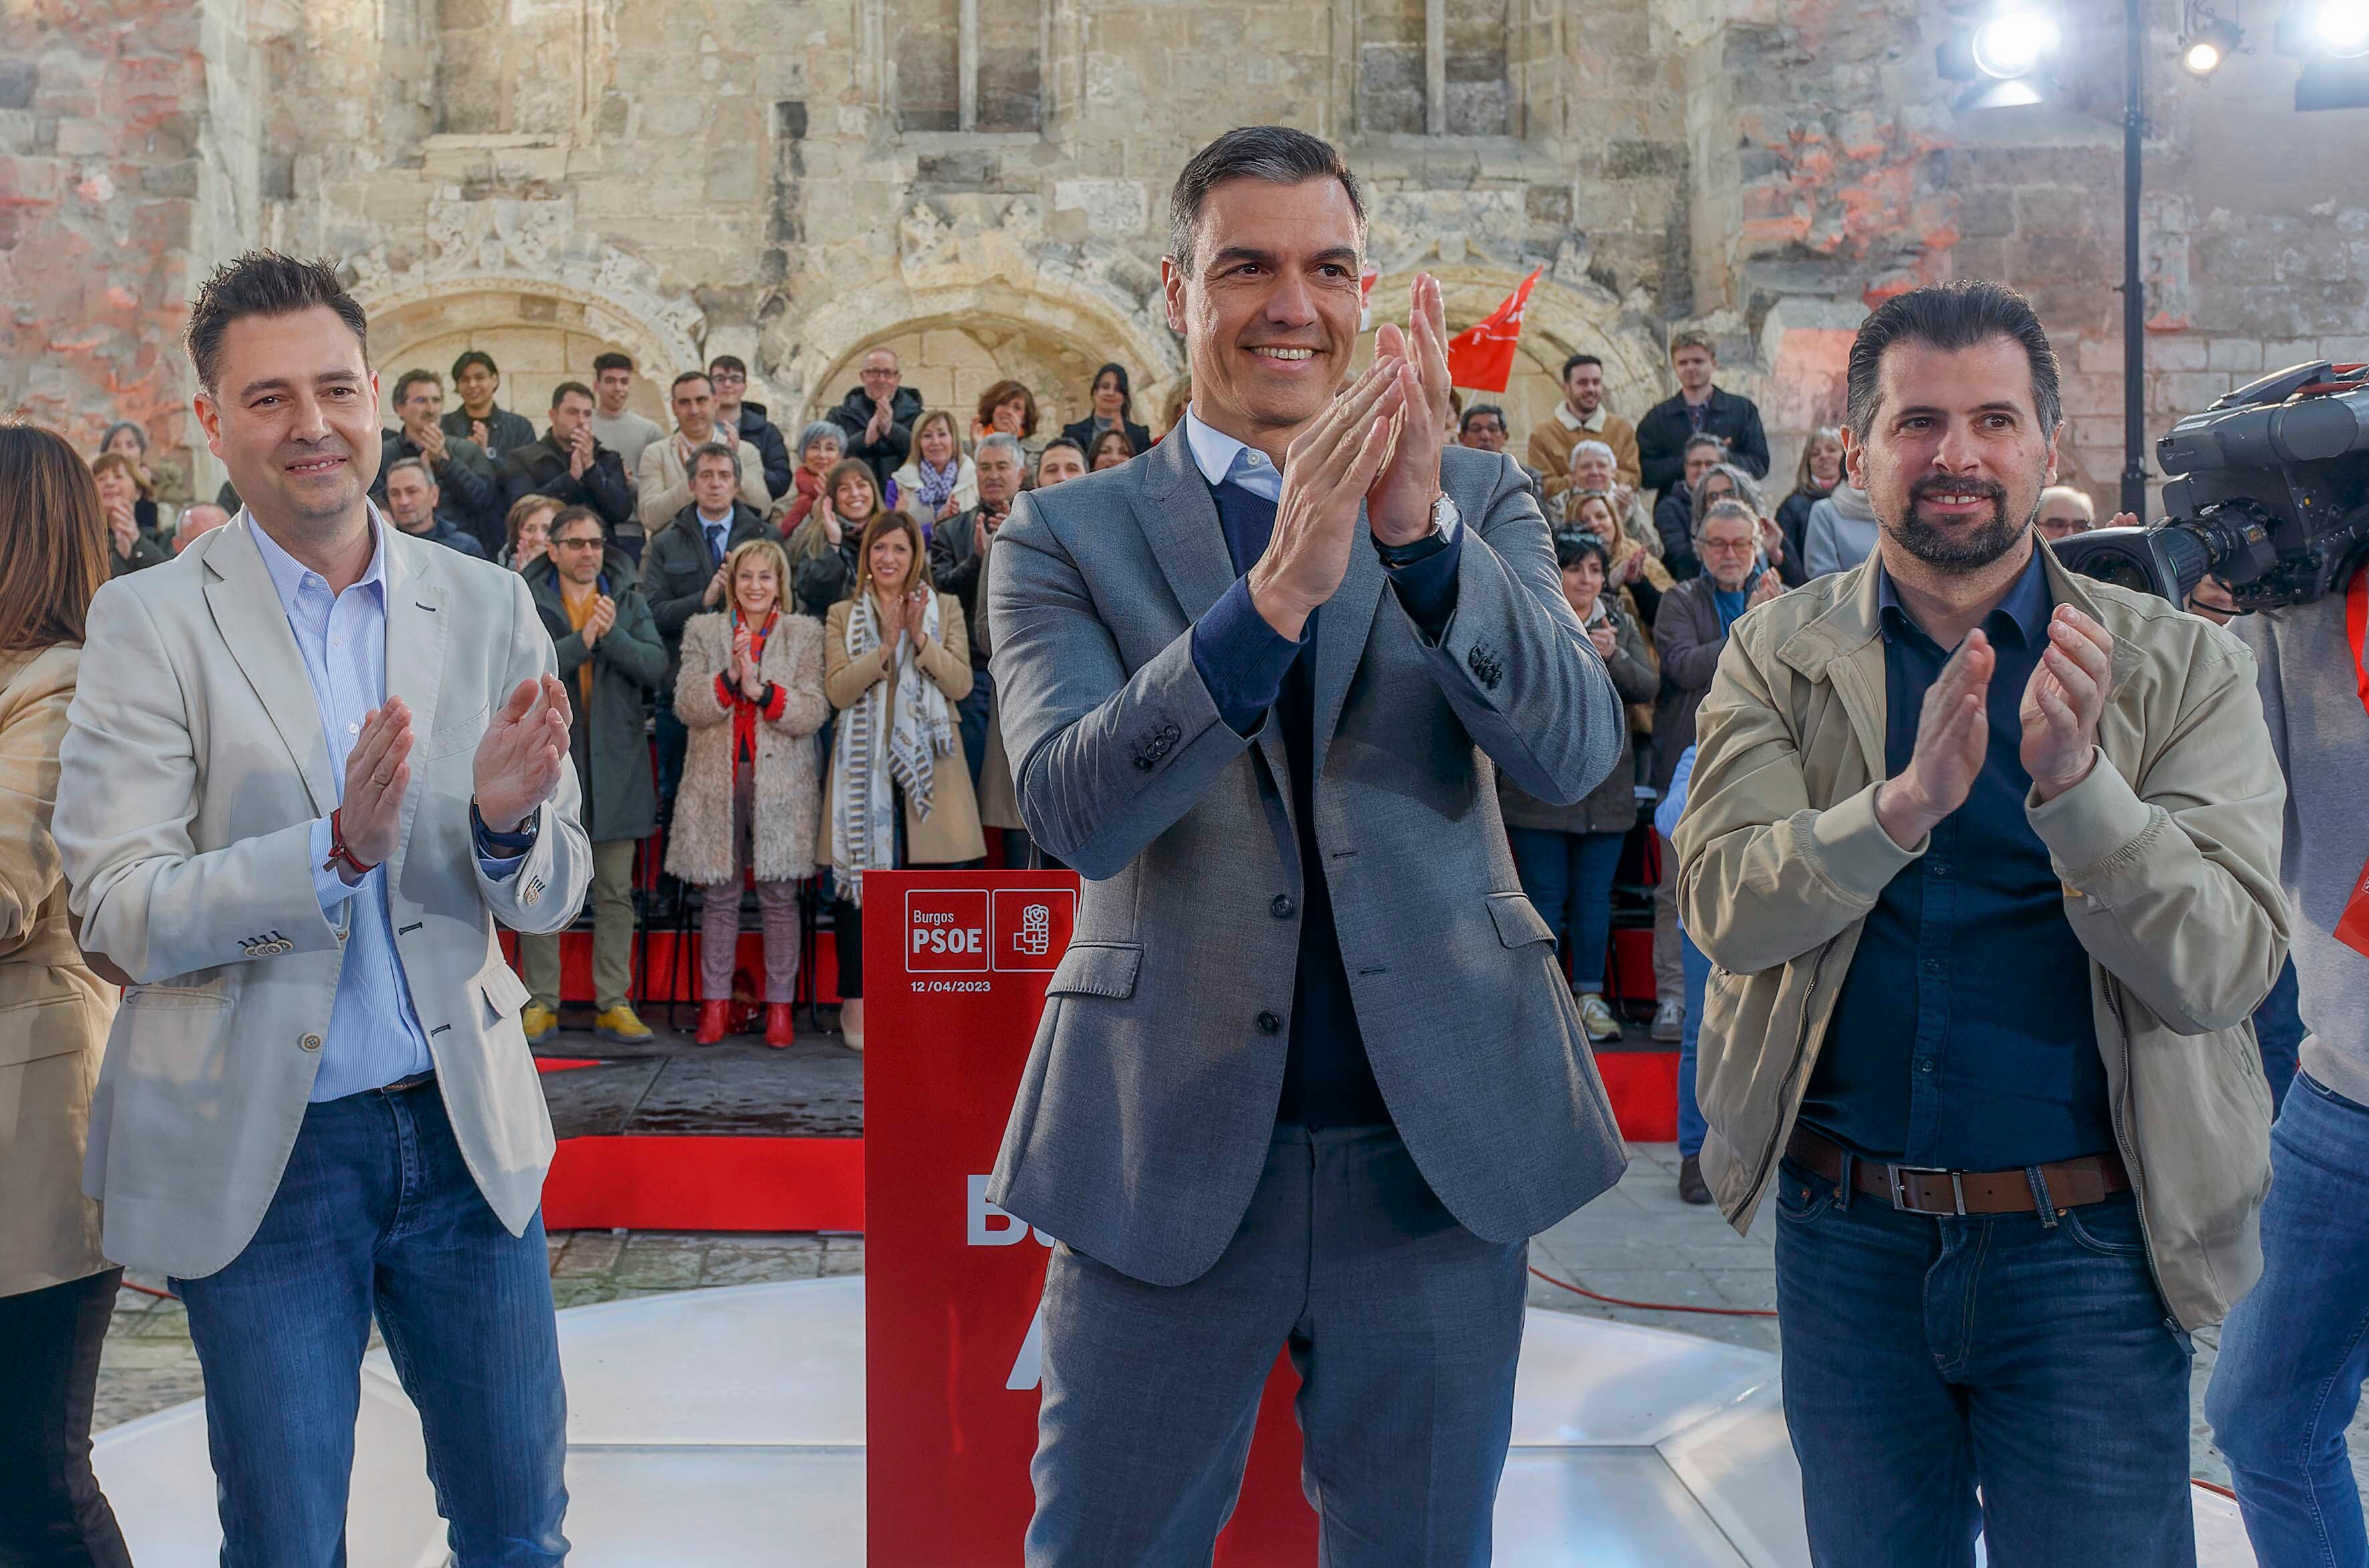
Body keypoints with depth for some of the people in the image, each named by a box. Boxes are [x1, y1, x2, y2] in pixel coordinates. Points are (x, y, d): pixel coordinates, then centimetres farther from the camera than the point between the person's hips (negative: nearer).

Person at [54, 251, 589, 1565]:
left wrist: (507, 821, -21)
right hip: (259, 1149, -2)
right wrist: (336, 849, -27)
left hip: (465, 1127, 3)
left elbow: (554, 893, 3)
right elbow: (117, 914, -12)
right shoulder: (152, 622, -7)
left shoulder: (487, 606, 2)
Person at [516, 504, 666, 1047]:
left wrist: (612, 634, -18)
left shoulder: (629, 600, 9)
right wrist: (582, 640, -19)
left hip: (615, 766, 2)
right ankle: (542, 1004, 11)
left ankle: (613, 1004, 11)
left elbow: (656, 665, -4)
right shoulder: (527, 603, 2)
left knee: (616, 894, 5)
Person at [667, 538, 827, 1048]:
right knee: (719, 897, 4)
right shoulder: (702, 631, 10)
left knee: (779, 898, 1)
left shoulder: (804, 634, 6)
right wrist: (729, 678, -17)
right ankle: (715, 1004, 12)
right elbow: (687, 706, -1)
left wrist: (761, 690, -17)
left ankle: (780, 1006, 8)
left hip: (781, 783, -1)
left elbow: (815, 712, -4)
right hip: (717, 782, 1)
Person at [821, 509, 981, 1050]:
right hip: (864, 765, 0)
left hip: (928, 763, 0)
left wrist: (920, 638, -14)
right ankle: (856, 1002, 9)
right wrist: (885, 646, -15)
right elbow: (839, 691, -4)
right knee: (858, 880, 0)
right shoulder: (843, 615, 10)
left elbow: (961, 684, -2)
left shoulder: (945, 610, 10)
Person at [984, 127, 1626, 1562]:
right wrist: (1276, 588, -30)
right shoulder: (1068, 536, 0)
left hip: (1439, 1146, 2)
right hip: (1172, 1155, -1)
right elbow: (1075, 811, -16)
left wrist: (1422, 530, -27)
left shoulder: (1479, 502, 4)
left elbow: (1579, 753, -11)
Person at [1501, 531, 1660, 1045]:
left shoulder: (1622, 626, 12)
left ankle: (1590, 997, 14)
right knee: (1545, 896, 1)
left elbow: (1648, 687, 2)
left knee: (1595, 897, 7)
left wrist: (1614, 656, -15)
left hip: (1605, 786, 4)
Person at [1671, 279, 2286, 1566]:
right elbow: (1726, 905, -13)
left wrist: (2076, 778, -27)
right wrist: (1909, 797, -30)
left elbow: (2223, 970, -12)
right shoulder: (1777, 656, 0)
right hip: (1847, 1232, 2)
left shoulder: (2180, 668, -3)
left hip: (2089, 1247, -1)